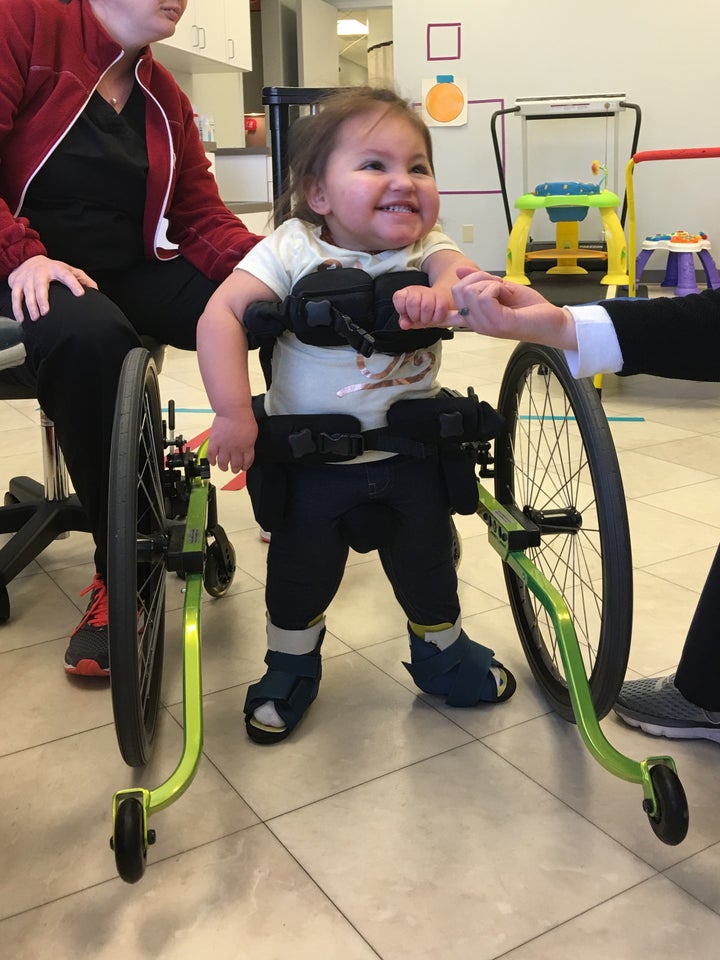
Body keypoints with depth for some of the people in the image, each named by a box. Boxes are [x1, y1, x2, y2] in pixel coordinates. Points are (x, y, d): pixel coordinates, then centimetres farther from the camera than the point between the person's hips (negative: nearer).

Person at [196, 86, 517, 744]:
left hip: (410, 450, 3)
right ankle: (291, 667, 37)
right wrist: (233, 413, -29)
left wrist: (440, 292, -48)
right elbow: (221, 314, -22)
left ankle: (443, 653, 42)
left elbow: (463, 272, -24)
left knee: (428, 561, 16)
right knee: (301, 569, 11)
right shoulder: (291, 250, -15)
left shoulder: (427, 250, -5)